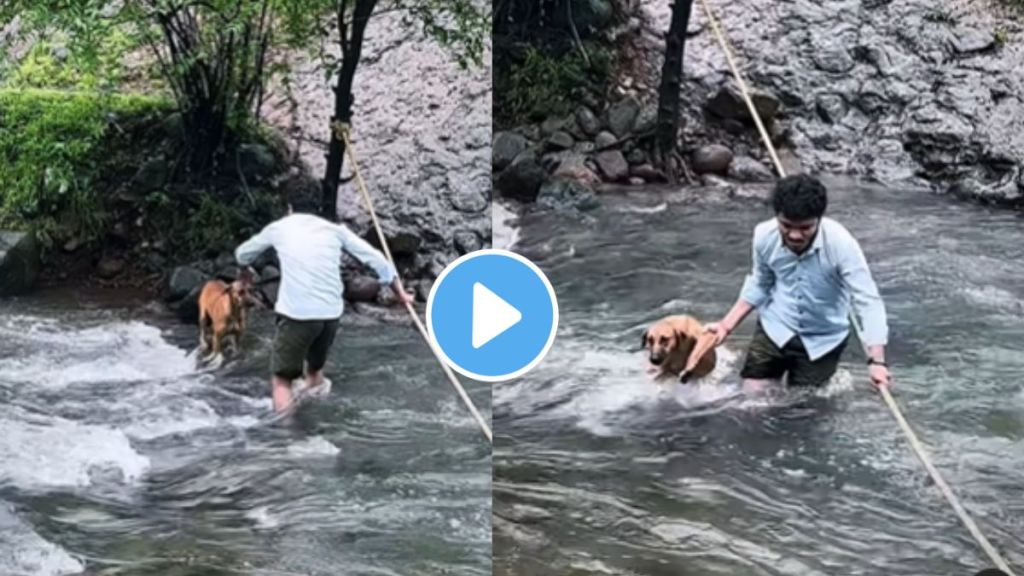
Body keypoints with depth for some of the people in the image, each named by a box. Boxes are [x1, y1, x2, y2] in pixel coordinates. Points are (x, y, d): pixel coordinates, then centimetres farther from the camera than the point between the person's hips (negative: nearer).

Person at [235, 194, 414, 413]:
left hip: (296, 313, -4)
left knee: (281, 378, 2)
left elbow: (242, 255, 27)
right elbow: (375, 258, 15)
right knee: (315, 368, 26)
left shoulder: (279, 227, 12)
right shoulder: (334, 229, 16)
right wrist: (400, 293, 24)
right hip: (331, 312, 4)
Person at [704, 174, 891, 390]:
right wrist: (727, 325, -5)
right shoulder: (764, 235, -19)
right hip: (776, 327, 2)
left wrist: (876, 360, -42)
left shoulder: (840, 244, -31)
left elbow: (868, 301, -32)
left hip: (822, 339, -2)